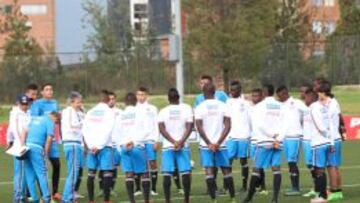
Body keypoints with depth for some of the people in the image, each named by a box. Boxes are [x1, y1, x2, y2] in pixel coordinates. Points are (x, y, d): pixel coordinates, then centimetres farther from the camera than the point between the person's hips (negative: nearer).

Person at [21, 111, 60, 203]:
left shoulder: (35, 119, 24)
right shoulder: (50, 122, 4)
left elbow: (24, 132, 15)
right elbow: (49, 139, -4)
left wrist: (22, 146, 8)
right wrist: (45, 153, 3)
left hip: (27, 145, 6)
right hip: (36, 147, -6)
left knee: (29, 174, 10)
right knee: (42, 173, 0)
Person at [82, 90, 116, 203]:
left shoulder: (90, 112, 10)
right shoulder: (109, 112, -4)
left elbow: (84, 130, 4)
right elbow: (108, 131, -13)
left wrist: (91, 146, 0)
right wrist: (99, 146, -12)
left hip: (92, 147, 4)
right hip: (105, 147, -4)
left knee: (91, 174, 8)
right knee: (107, 173, -2)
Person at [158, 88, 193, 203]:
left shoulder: (163, 111, 4)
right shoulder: (187, 108, 3)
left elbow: (162, 129, -6)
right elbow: (189, 127, -6)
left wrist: (173, 142, -10)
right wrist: (181, 141, -11)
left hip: (168, 146, 1)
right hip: (183, 146, -1)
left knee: (167, 174, 0)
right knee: (185, 173, 3)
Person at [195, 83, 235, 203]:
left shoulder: (200, 108, -4)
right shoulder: (223, 106, 2)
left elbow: (199, 127, -9)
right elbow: (228, 126, -4)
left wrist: (209, 143, -7)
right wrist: (218, 142, -5)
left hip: (206, 145, -2)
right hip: (221, 144, 2)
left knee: (209, 171, -2)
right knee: (226, 171, 11)